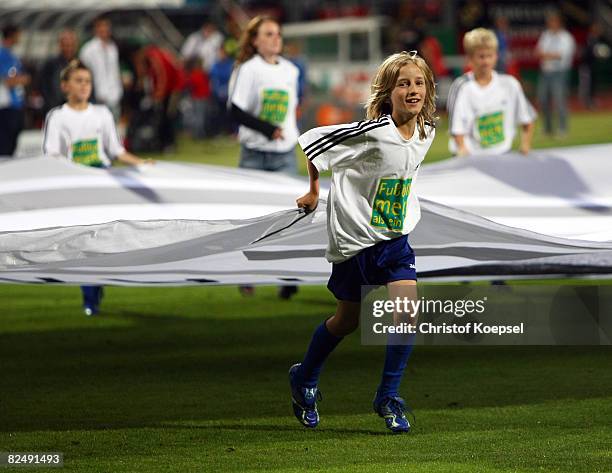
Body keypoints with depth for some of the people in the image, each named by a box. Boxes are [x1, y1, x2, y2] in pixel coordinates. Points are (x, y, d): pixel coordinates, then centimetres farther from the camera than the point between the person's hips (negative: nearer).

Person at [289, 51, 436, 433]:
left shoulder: (426, 133, -2)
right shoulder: (372, 132, -23)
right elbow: (312, 142, -14)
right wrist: (313, 191, -1)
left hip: (394, 237, 5)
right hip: (354, 238, -5)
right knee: (348, 320, 10)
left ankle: (389, 397, 1)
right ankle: (304, 379, 37)